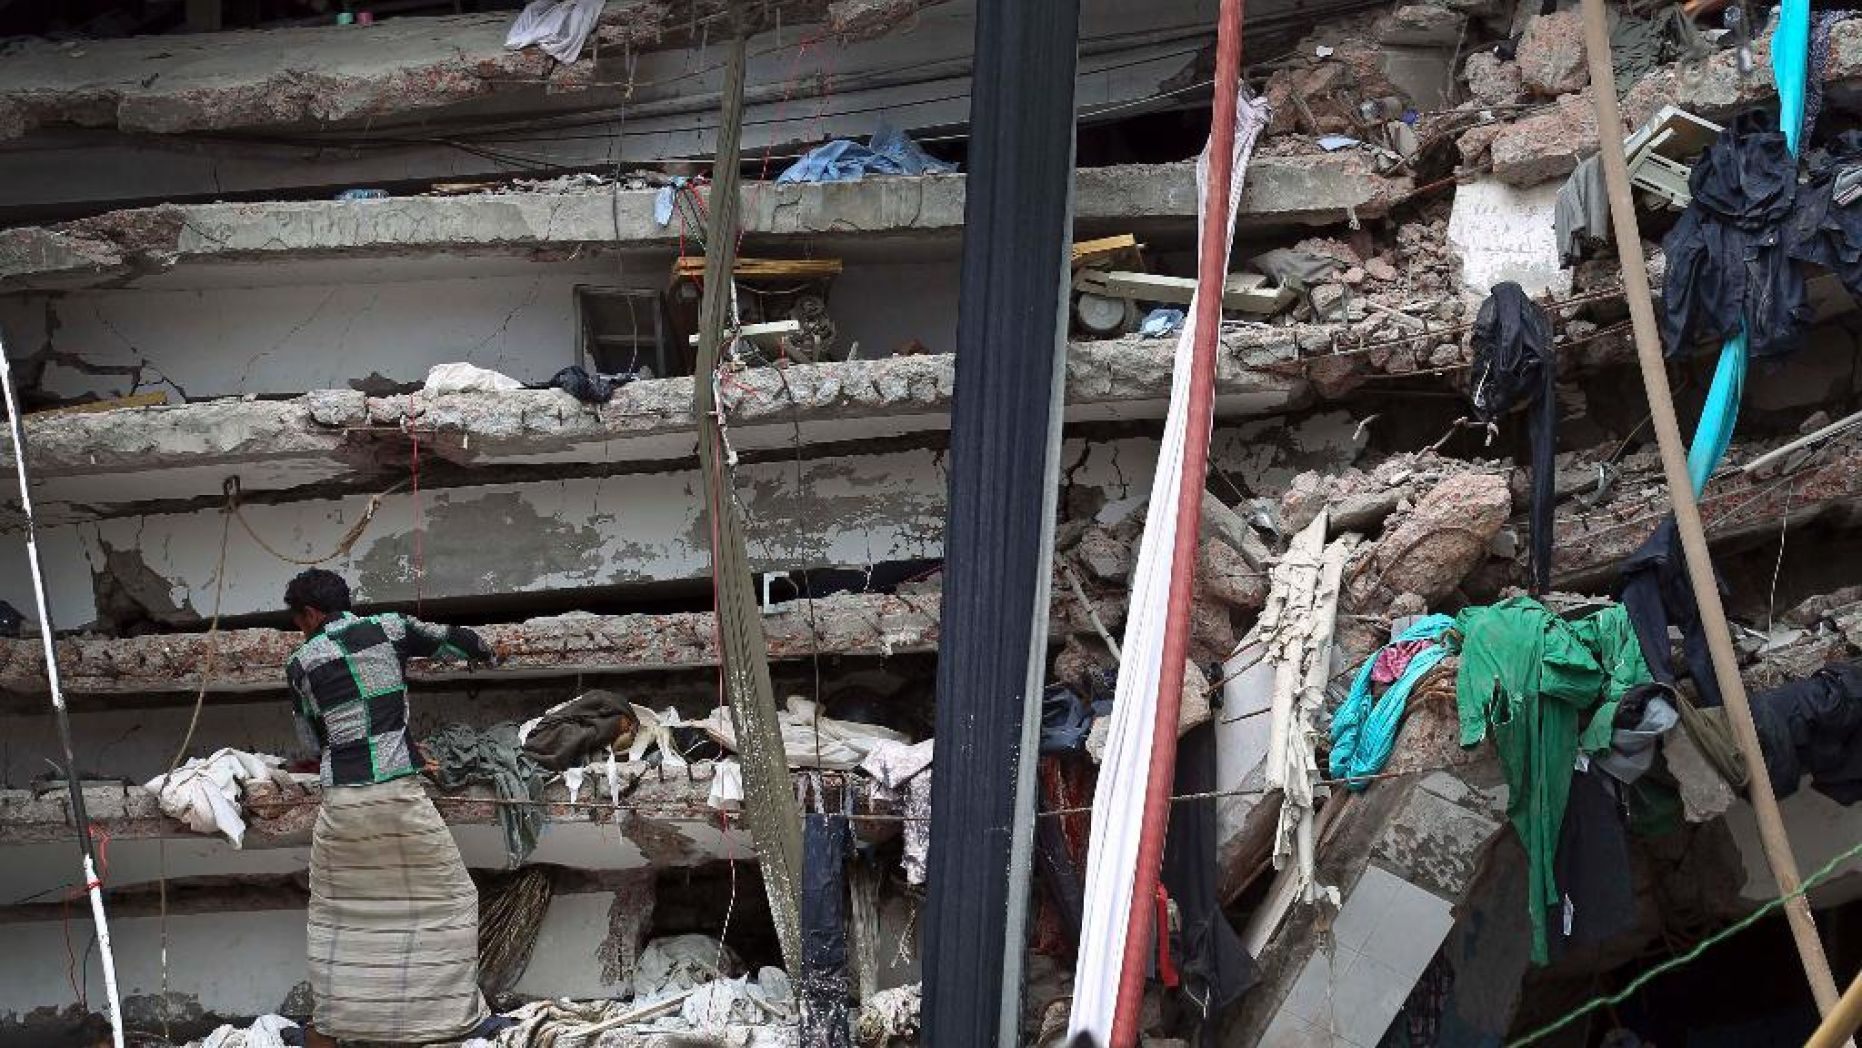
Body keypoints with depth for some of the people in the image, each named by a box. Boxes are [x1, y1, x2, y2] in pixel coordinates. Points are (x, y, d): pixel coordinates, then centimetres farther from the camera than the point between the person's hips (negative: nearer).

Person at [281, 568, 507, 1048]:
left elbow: (313, 737, 14)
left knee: (335, 912, 18)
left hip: (341, 802, 1)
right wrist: (486, 652, 38)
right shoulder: (388, 629, 3)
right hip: (398, 793, -1)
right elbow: (454, 641, 15)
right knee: (448, 898, 12)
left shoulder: (300, 663, 5)